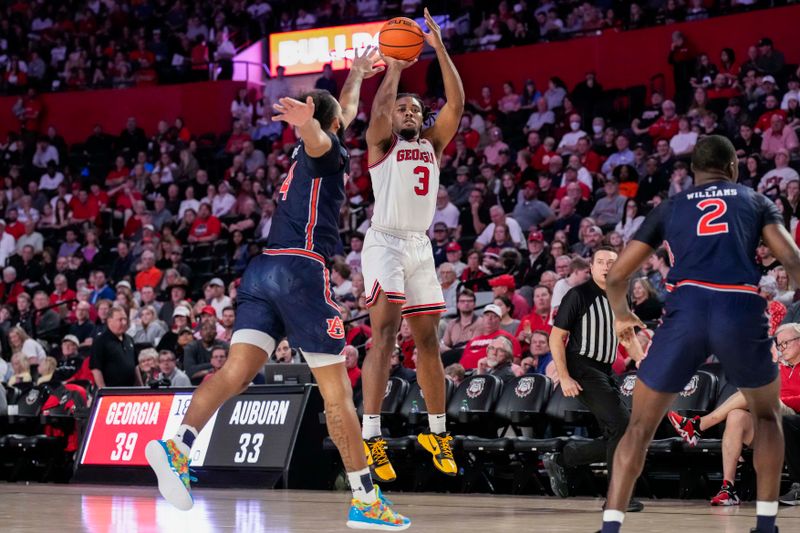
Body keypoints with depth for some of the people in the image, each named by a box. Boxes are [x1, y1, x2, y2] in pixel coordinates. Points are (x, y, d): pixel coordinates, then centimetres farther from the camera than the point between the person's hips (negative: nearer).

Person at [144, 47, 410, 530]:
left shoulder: (320, 150, 27)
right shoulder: (328, 149, 3)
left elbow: (345, 111, 50)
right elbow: (319, 135, -25)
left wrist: (358, 73, 67)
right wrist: (306, 122, -49)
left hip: (263, 271, 8)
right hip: (302, 269, -8)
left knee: (237, 372, -8)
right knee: (337, 388, -3)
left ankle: (177, 445, -31)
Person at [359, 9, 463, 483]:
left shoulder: (433, 144, 15)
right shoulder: (382, 144, 3)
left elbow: (456, 104, 2)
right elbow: (379, 108, -19)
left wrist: (440, 50, -5)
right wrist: (395, 67, -14)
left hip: (421, 245, 6)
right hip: (385, 242, -6)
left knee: (428, 339, 10)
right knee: (385, 334, -16)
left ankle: (437, 432, 20)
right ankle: (371, 437, -21)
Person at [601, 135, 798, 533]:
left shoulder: (670, 207, 24)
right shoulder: (755, 201, 23)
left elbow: (617, 275, 24)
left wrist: (621, 315, 43)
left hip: (687, 308, 0)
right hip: (743, 310, 0)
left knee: (641, 425, 13)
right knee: (766, 415, 26)